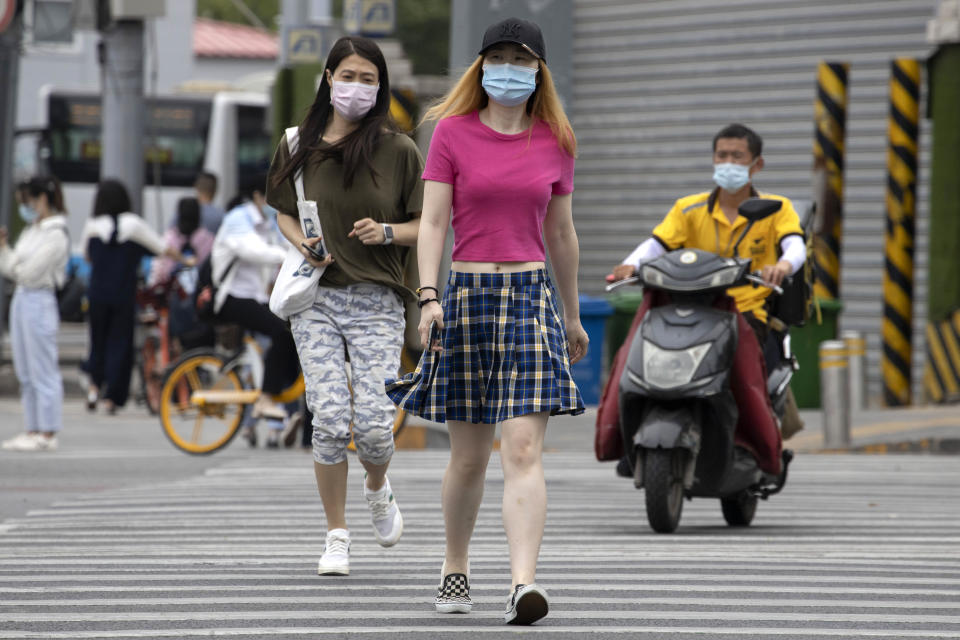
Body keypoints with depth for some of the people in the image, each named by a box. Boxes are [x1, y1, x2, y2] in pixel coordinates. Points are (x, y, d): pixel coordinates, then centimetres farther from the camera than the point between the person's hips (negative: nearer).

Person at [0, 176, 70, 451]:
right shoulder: (30, 231, 14)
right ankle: (32, 430, 16)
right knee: (25, 373, 11)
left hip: (39, 301, -9)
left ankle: (47, 434, -3)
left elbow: (29, 272, -18)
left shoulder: (55, 235, -13)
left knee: (42, 370, -6)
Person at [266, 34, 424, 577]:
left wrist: (388, 232, -15)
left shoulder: (398, 150, 0)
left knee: (374, 423, -10)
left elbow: (427, 225, 4)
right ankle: (337, 536, 9)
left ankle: (378, 487, 26)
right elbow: (285, 213, 20)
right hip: (316, 297, 2)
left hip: (377, 302, -1)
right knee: (330, 420, -7)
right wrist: (302, 243, -1)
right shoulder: (300, 146, 7)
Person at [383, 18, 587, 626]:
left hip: (531, 296, 0)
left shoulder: (555, 143, 8)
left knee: (524, 450, -12)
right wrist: (429, 297, -15)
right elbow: (432, 222, -2)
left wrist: (573, 316, 22)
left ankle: (524, 583, -21)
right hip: (467, 295, 0)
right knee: (469, 456, 8)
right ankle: (455, 565, 30)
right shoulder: (453, 133, 2)